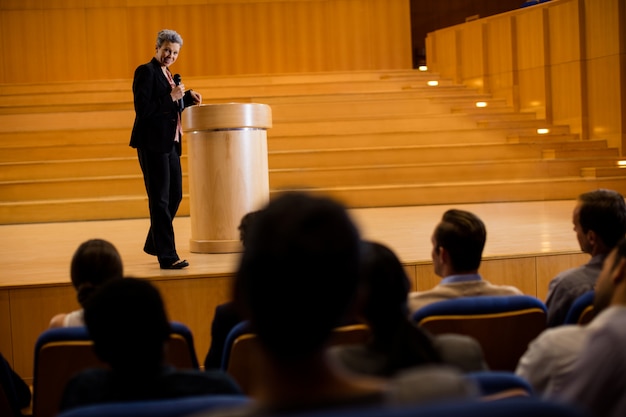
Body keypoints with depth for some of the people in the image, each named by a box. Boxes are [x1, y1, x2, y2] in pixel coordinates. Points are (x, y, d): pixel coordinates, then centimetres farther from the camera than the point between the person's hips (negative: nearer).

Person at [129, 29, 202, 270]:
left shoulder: (166, 74, 18)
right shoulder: (146, 72, -9)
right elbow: (142, 109, -18)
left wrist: (188, 97, 10)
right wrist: (171, 97, -19)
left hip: (170, 143, 9)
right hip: (152, 143, -9)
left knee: (175, 195, 14)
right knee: (160, 200, -7)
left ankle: (153, 243, 30)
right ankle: (167, 256, -5)